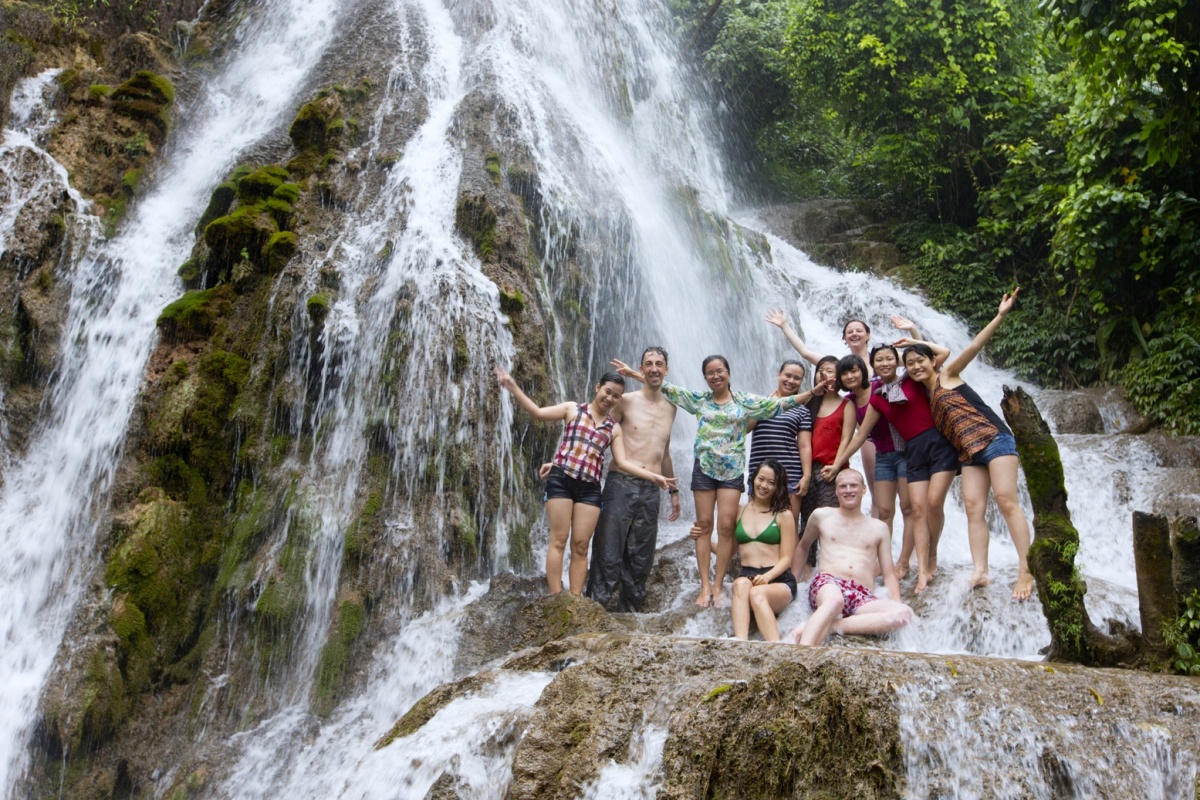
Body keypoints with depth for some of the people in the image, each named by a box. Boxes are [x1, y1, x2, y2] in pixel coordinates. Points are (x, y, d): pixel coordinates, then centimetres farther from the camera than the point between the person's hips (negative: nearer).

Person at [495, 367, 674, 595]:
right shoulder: (573, 409, 7)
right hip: (561, 479, -3)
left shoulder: (614, 428, 15)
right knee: (559, 540, -5)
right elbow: (537, 412, 1)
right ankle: (556, 599, -4)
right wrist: (513, 388, -11)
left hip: (590, 488, 3)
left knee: (581, 546, 1)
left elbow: (622, 462, 8)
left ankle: (575, 601, 4)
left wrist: (653, 476, -2)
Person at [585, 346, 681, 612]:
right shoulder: (626, 401, 0)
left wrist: (674, 491, 28)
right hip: (621, 484, -5)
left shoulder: (670, 409, 16)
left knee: (641, 560, 8)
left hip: (650, 491, 5)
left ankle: (630, 611, 17)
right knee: (608, 555, -7)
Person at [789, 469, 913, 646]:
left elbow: (889, 575, 19)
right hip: (828, 583, -2)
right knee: (834, 600, -42)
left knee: (904, 613, -32)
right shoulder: (822, 516, 18)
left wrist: (896, 603, 0)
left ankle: (829, 627, -33)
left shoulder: (879, 528, 21)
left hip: (862, 596, 2)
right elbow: (803, 546, 32)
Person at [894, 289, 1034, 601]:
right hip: (969, 452, 7)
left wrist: (1000, 316, -16)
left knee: (1006, 500, -15)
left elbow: (973, 347, -7)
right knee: (973, 508, -5)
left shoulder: (947, 376, 2)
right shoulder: (925, 394, 17)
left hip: (993, 439, -7)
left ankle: (1026, 571, -17)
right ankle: (980, 572, -10)